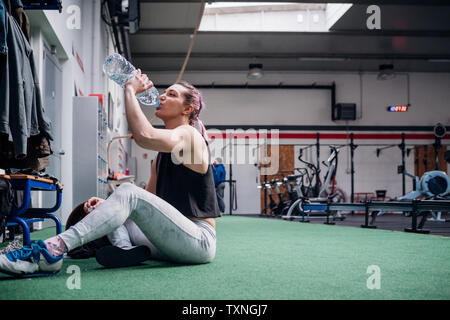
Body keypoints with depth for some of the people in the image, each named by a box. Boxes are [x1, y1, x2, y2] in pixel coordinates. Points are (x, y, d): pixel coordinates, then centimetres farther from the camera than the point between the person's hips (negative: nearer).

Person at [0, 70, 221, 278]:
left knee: (128, 192, -26)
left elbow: (144, 136, -28)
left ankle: (51, 251, -37)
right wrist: (108, 204, 1)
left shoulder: (188, 134, -6)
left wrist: (130, 90, -15)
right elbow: (148, 199, 19)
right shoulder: (163, 152, 22)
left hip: (199, 240, -9)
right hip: (172, 241, 9)